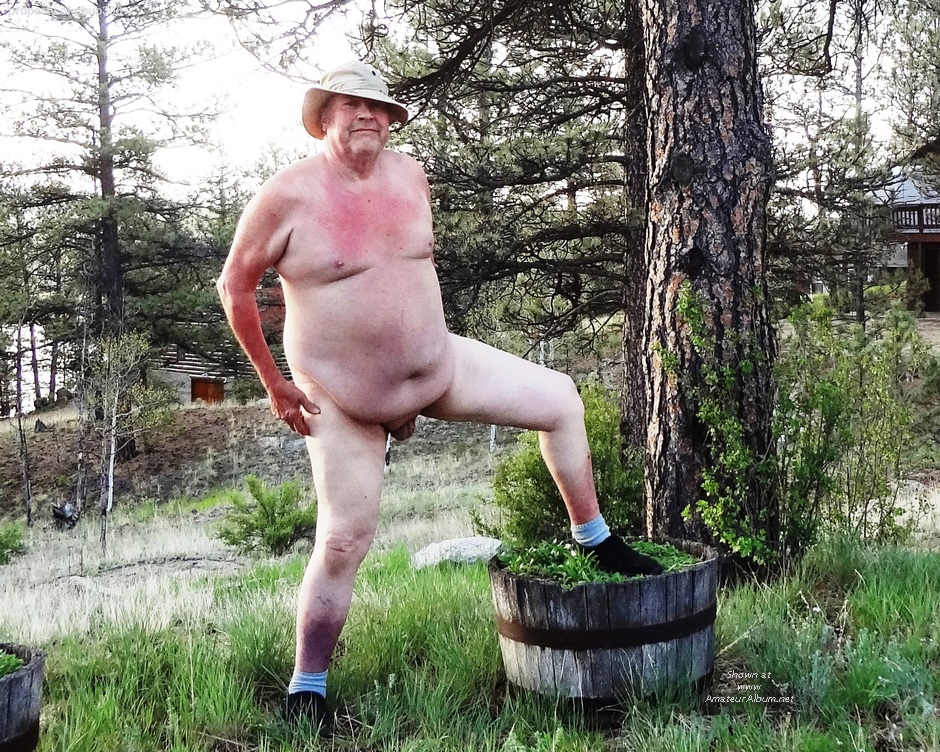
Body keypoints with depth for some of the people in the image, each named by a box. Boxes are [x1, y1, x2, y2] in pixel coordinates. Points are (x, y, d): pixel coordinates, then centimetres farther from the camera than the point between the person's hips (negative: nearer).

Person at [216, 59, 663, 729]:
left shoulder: (410, 176, 0)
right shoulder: (288, 196, -16)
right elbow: (235, 287, -9)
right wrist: (276, 386, -8)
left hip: (440, 367, 6)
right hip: (342, 402, -5)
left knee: (561, 400, 8)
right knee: (343, 543, -3)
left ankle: (597, 542, 25)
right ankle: (307, 687, 17)